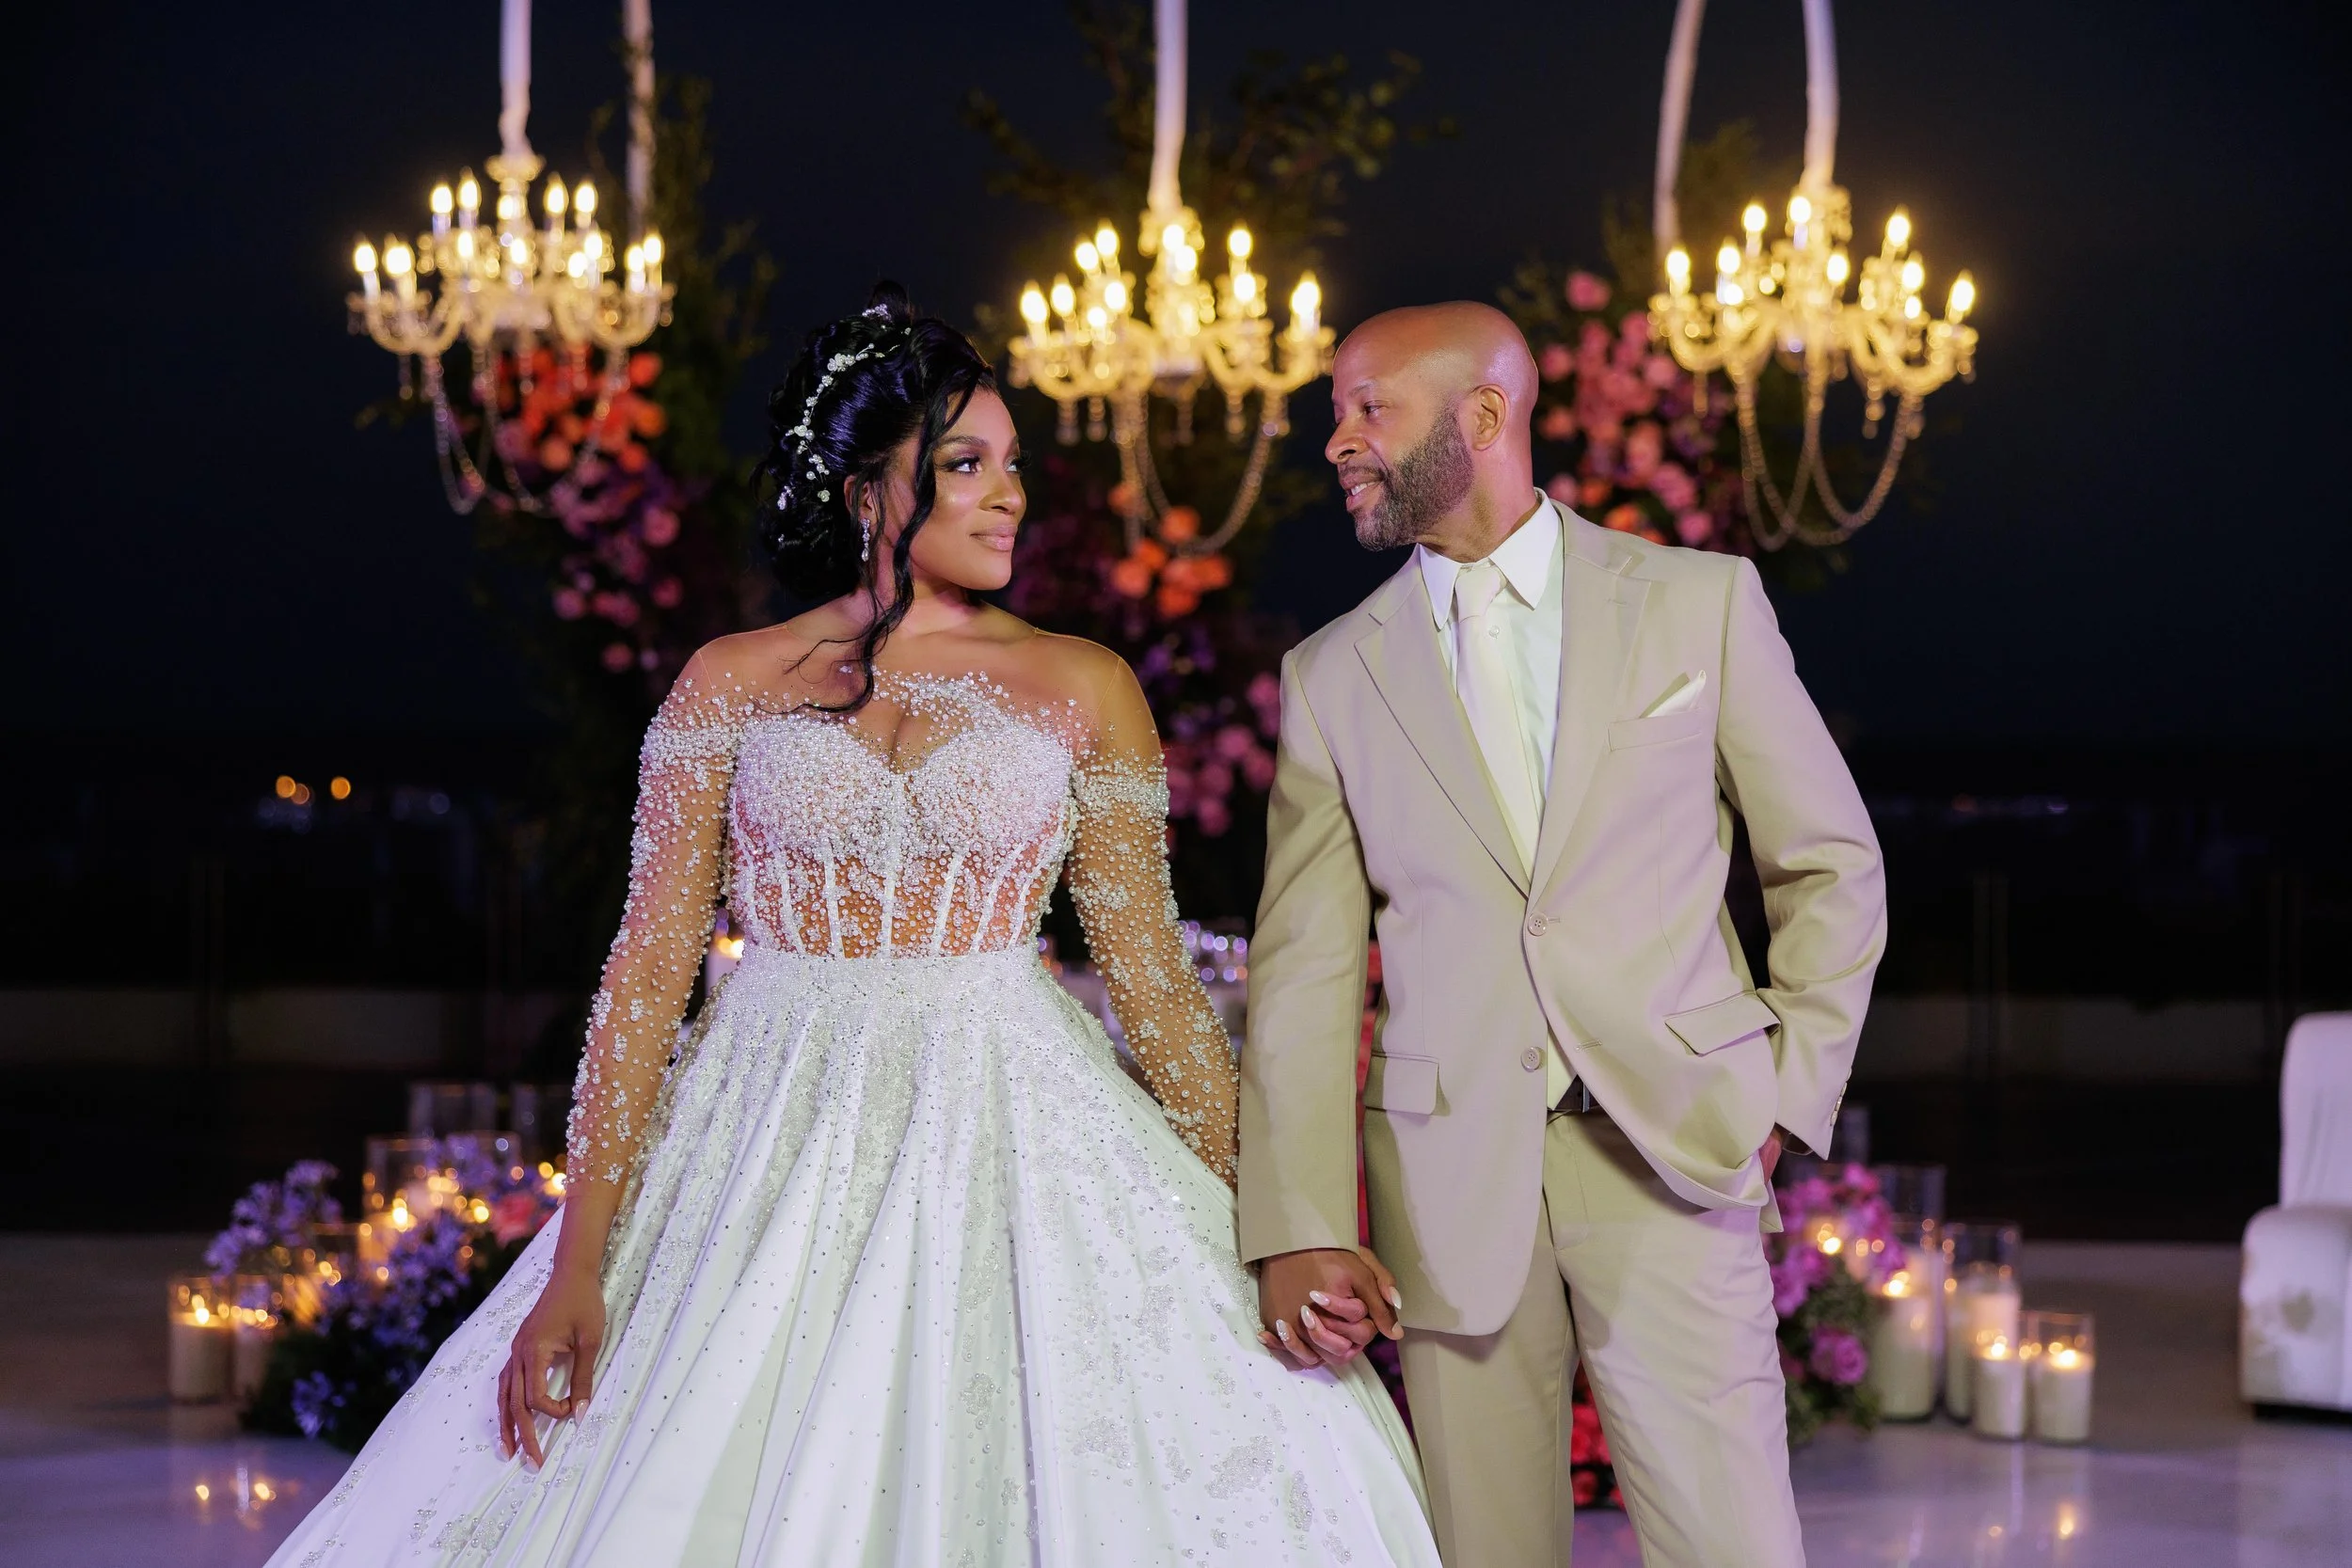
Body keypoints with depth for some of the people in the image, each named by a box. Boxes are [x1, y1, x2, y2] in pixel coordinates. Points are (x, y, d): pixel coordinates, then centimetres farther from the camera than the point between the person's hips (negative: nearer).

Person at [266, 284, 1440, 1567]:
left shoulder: (1084, 691, 7)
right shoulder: (733, 686, 5)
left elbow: (1150, 970, 7)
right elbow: (650, 968, 2)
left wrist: (1258, 1227, 0)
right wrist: (580, 1260, -6)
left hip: (1009, 1149, 0)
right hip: (772, 1154, 0)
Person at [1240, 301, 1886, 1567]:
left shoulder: (1699, 602, 6)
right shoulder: (1333, 676, 9)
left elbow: (1830, 865, 12)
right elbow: (1305, 968, 4)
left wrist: (1791, 1094, 3)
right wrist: (1298, 1227, -5)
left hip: (1669, 1153, -1)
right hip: (1450, 1174, 2)